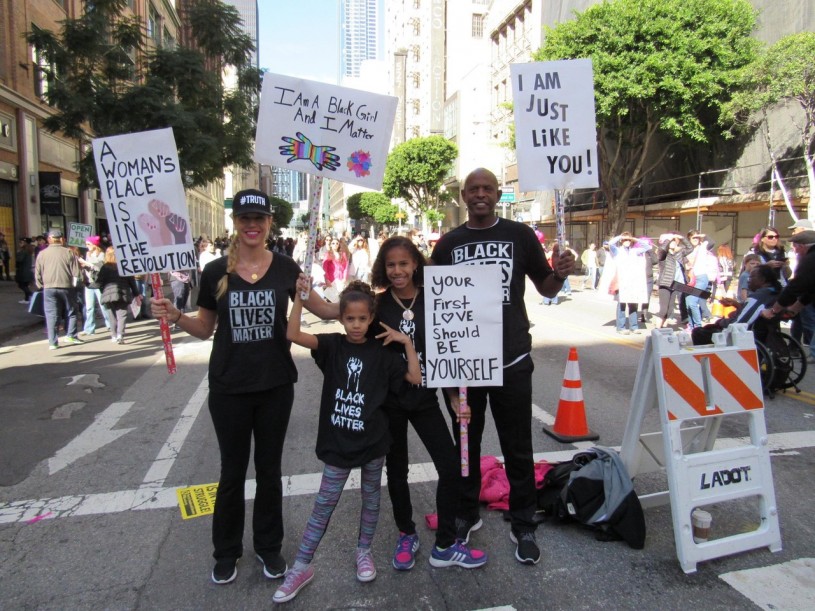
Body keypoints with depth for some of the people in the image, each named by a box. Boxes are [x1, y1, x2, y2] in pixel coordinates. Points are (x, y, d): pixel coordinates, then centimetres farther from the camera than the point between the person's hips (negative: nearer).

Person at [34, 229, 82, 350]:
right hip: (66, 287, -1)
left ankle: (52, 342, 3)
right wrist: (74, 285, 7)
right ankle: (70, 335, 9)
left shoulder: (42, 254, 3)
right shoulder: (68, 253, -2)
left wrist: (41, 286, 18)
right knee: (71, 312, 14)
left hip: (49, 288, 1)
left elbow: (37, 274, 6)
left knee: (51, 315, 4)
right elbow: (76, 272, -3)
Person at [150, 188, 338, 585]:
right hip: (229, 388, 0)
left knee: (269, 468, 15)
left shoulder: (285, 268, -3)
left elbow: (321, 309, 6)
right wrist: (175, 317, -11)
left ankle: (269, 546, 35)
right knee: (232, 471, 13)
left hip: (275, 386, 1)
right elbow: (205, 329, 6)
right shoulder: (215, 272, -4)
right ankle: (226, 551, 34)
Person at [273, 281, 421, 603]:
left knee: (371, 498, 17)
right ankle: (301, 567, 20)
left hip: (372, 441, 1)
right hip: (338, 443, -1)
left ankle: (364, 552, 38)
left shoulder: (382, 353, -3)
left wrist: (407, 342, -12)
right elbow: (293, 335, -19)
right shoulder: (332, 345, -6)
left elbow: (415, 378, -6)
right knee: (324, 505, 7)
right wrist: (299, 297, -27)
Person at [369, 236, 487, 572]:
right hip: (389, 399, -1)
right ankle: (407, 535, 35)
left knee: (451, 467, -1)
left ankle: (445, 546, 17)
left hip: (424, 396, 1)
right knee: (397, 469, 13)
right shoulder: (377, 305, -6)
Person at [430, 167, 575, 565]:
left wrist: (560, 274, -15)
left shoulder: (520, 235, 1)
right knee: (466, 443, 16)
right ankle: (466, 515, 34)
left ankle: (523, 526, 26)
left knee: (518, 449, 9)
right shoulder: (448, 244, 4)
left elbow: (546, 288, 6)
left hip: (511, 360, -1)